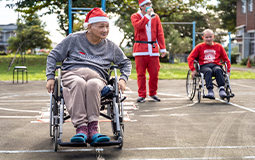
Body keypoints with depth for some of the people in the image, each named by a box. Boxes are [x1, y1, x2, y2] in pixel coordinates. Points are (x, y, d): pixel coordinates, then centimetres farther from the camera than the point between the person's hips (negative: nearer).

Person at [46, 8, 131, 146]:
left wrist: (123, 79, 12)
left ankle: (92, 130, -47)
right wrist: (50, 77, 3)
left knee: (93, 84, -39)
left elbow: (125, 63, 31)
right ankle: (81, 128, -48)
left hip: (97, 76, 1)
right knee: (79, 83, -40)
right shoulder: (74, 39, 12)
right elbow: (53, 56, 15)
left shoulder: (110, 47, 19)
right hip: (72, 73, -1)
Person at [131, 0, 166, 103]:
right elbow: (137, 26, -17)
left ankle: (153, 93, 16)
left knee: (154, 73, 1)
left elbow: (160, 33, 9)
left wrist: (163, 48, 2)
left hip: (153, 49, 2)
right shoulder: (135, 16, 6)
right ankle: (142, 95, 7)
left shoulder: (155, 17, 14)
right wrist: (147, 15, -13)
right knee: (141, 73, -1)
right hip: (140, 50, -2)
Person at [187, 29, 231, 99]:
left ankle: (221, 89, -43)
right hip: (204, 66, -1)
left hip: (216, 65, 1)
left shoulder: (219, 46, 17)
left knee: (218, 70, -36)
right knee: (208, 71, -37)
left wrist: (228, 70, 9)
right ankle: (210, 91, -50)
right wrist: (193, 70, -5)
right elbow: (190, 58, 8)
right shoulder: (199, 47, 13)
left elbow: (226, 59, 21)